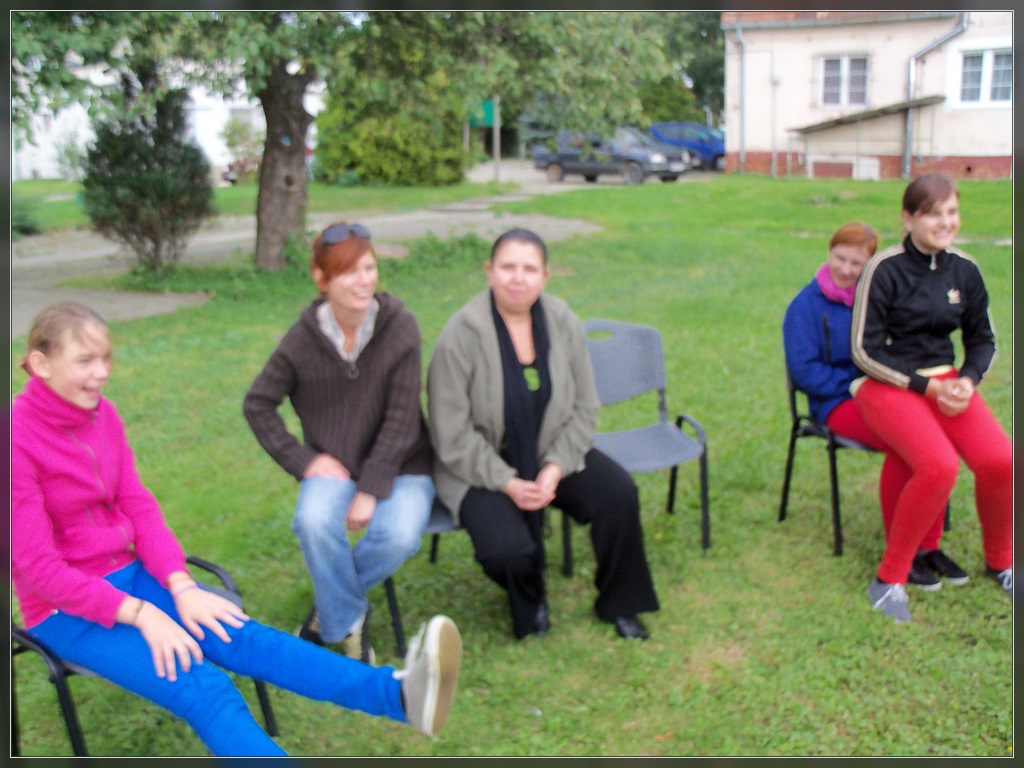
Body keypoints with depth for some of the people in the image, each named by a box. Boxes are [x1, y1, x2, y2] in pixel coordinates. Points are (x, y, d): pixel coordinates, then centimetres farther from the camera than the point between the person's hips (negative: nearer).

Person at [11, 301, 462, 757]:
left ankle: (399, 693, -40)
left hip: (126, 574, 6)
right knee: (203, 687, -25)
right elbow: (38, 565, -18)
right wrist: (141, 614, -21)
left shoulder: (101, 414, 3)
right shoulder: (18, 438, -18)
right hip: (65, 612, -5)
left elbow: (139, 508, 4)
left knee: (241, 635, -19)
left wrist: (181, 588, -10)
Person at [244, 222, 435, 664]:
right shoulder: (303, 337, -7)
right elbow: (257, 404, 5)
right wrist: (302, 459, -5)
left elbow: (402, 419, -12)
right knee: (315, 521, -32)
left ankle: (332, 605, 2)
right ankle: (347, 621, -4)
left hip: (399, 467, -1)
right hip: (333, 466, 1)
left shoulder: (399, 325, -12)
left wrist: (370, 491, -16)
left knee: (399, 536, -30)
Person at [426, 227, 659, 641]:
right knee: (508, 550, -27)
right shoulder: (460, 336, -18)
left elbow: (584, 408, 0)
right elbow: (451, 435, -15)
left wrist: (556, 468, -14)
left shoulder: (563, 323, -5)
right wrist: (506, 483, -21)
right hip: (480, 467, -4)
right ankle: (528, 602, 14)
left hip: (552, 454, 4)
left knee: (619, 493, -20)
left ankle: (618, 604, 7)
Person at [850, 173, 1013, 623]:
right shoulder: (885, 270, -10)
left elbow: (983, 340, 17)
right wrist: (925, 387, -14)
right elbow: (864, 350, -10)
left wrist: (967, 380, -4)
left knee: (1000, 460, -21)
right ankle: (889, 579, -13)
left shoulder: (965, 271, 6)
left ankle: (1000, 562, 8)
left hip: (945, 380, 5)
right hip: (888, 384, -5)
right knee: (939, 465, -31)